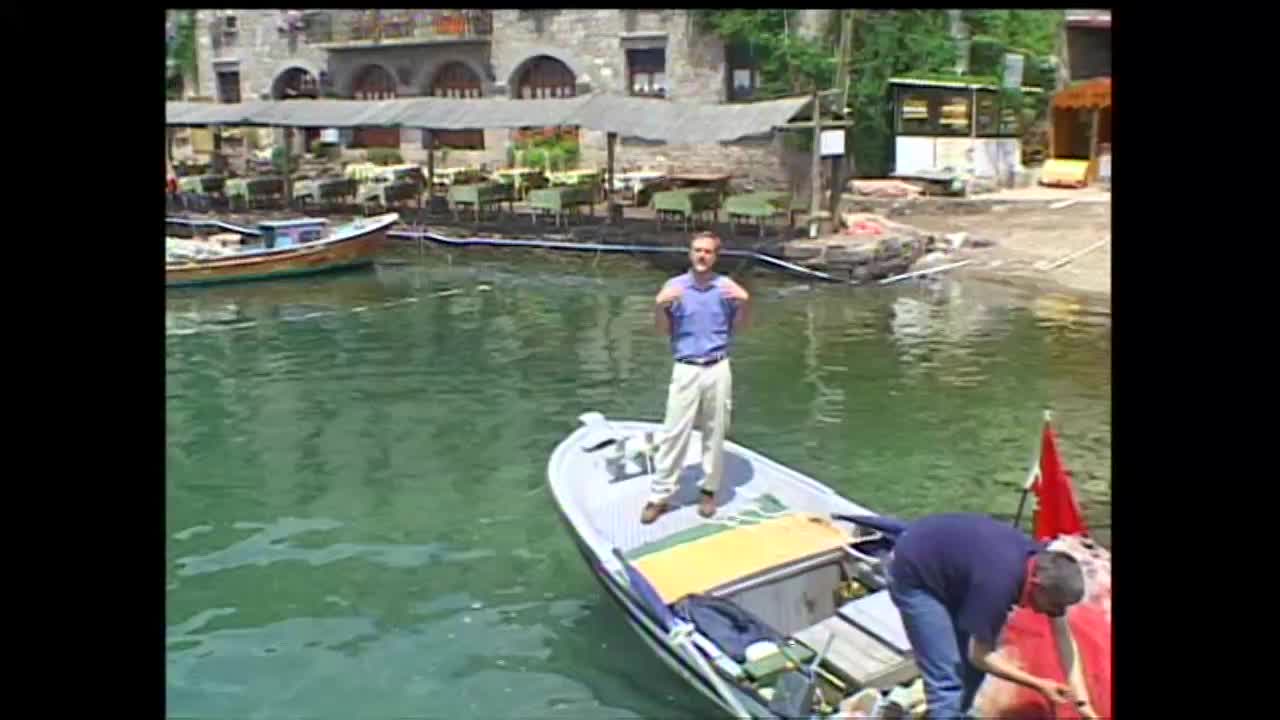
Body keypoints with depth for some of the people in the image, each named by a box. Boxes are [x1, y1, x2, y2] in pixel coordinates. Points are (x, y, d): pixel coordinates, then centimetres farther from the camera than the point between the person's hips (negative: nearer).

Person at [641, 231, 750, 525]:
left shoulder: (726, 286, 3)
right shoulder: (674, 285, 0)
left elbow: (737, 328, 9)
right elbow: (664, 331, 2)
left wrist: (745, 302, -8)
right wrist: (659, 305, -16)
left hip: (718, 369, 1)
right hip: (686, 370, -1)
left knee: (715, 434, 8)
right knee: (674, 433, -2)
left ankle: (709, 490, 22)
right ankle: (659, 495, 5)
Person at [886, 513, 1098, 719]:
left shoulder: (1045, 566, -13)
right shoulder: (999, 582, -37)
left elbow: (1064, 638, -3)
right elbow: (980, 655, -24)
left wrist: (1083, 703, -7)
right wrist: (1039, 685, -19)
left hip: (947, 564, 9)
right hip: (913, 575, -9)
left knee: (971, 665, 14)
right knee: (947, 681, -14)